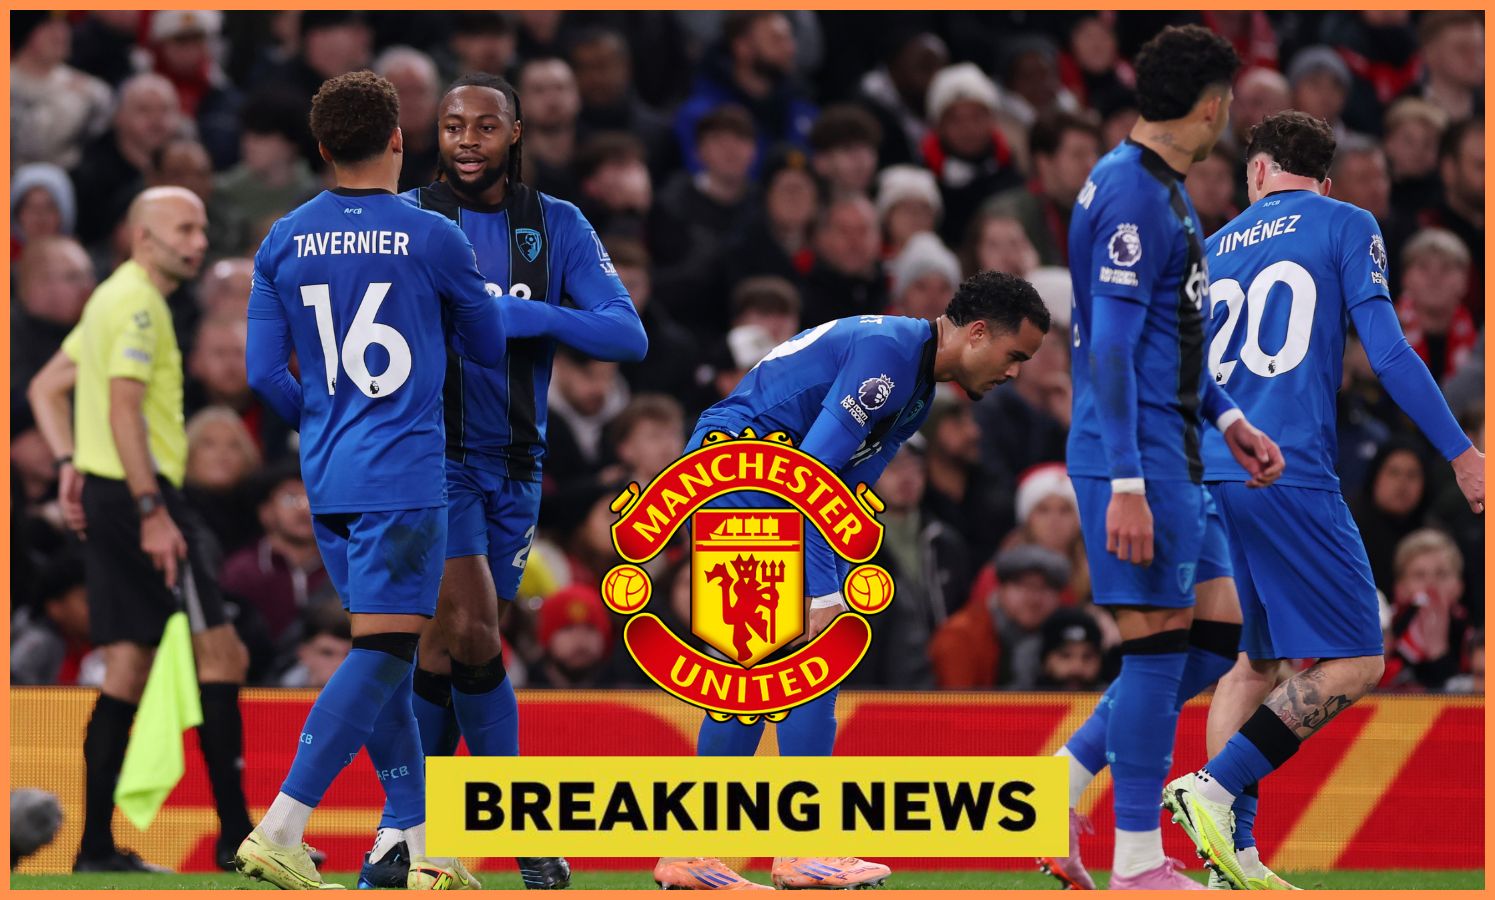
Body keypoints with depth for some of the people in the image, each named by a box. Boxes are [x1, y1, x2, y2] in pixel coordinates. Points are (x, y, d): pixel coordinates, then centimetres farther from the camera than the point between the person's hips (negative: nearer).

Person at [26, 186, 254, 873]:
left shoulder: (113, 299, 19)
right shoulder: (138, 303, -12)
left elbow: (46, 388, 25)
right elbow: (124, 411, -21)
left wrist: (69, 464, 15)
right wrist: (151, 511, -24)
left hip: (105, 498, 10)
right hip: (138, 493, -10)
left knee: (129, 668, 8)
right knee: (220, 653, -9)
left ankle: (97, 844, 6)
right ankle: (235, 833, -12)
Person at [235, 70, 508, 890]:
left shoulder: (283, 243, 4)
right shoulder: (433, 240, -6)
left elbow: (264, 372, 4)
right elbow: (489, 350, 8)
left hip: (326, 479, 6)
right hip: (403, 476, -6)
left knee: (385, 654, 14)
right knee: (382, 652, -8)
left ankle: (417, 845, 15)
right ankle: (280, 831, -19)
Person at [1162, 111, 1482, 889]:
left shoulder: (1216, 246, 20)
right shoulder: (1346, 227, 4)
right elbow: (1386, 351, -5)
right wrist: (1461, 453, -2)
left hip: (1208, 477, 7)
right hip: (1289, 477, -7)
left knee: (1255, 662, 16)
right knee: (1355, 662, -3)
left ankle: (1232, 847, 4)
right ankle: (1217, 787, -18)